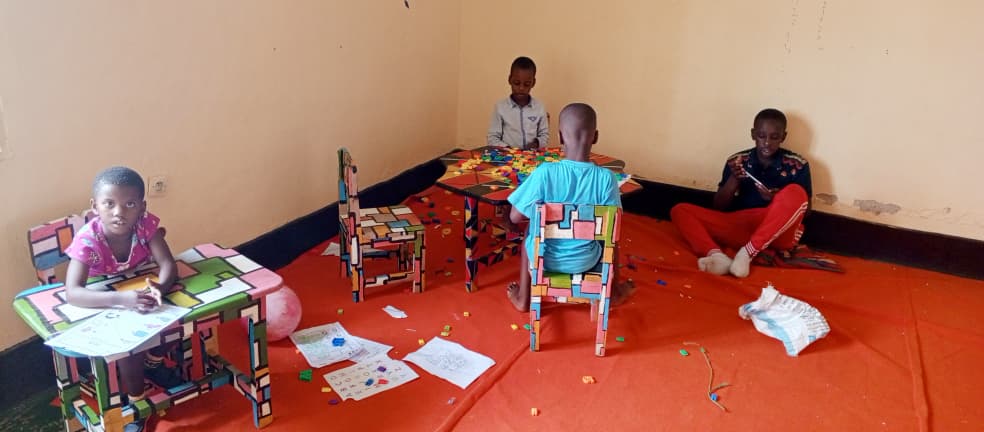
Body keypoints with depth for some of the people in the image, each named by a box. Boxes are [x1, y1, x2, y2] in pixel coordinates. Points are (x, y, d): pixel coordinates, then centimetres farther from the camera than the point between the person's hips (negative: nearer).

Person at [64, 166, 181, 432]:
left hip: (139, 289, 4)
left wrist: (159, 288, -50)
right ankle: (136, 402, -1)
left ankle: (153, 363, 15)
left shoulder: (146, 225, -24)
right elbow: (72, 293, -41)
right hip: (105, 307, -4)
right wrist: (121, 299, -55)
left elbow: (167, 264, -27)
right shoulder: (87, 240, -32)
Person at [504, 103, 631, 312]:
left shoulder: (544, 172, -22)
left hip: (545, 257, -1)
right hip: (585, 260, 1)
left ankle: (523, 298, 37)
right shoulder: (606, 178, -18)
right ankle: (613, 291, 51)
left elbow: (515, 217, -14)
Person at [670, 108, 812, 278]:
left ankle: (747, 253, -30)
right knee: (680, 210, -11)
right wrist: (733, 179, -12)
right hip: (739, 228, 3)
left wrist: (776, 200, -19)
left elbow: (803, 209, 1)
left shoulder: (797, 165, 0)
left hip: (778, 234, -2)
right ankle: (717, 255, -38)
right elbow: (719, 206, 5)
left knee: (795, 192, -30)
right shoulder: (737, 161, 4)